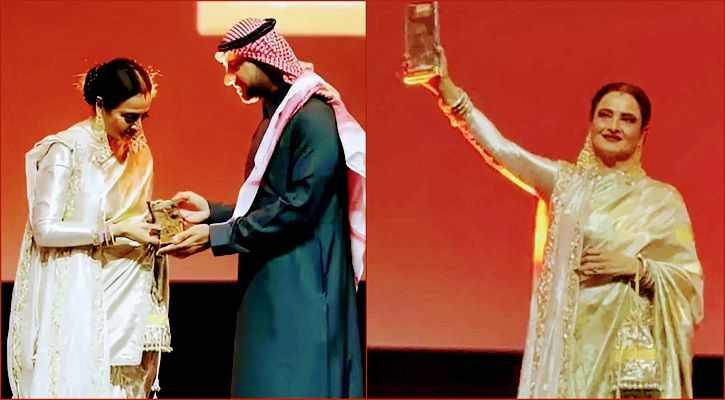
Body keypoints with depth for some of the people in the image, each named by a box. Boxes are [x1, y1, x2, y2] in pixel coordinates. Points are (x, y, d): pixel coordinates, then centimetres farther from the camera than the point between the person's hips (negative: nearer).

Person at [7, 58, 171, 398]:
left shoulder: (138, 152, 10)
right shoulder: (66, 150, -11)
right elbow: (44, 229, -15)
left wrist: (152, 224, 0)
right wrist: (116, 230, -18)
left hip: (127, 301, 6)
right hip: (78, 301, -6)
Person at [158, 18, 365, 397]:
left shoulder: (313, 118, -14)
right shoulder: (274, 119, 17)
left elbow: (298, 208, -21)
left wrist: (216, 235, -18)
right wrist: (212, 211, 9)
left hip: (299, 289, -10)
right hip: (268, 286, 10)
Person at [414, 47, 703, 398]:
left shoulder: (662, 199, 4)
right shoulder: (566, 182, 6)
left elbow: (690, 280, 3)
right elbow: (499, 149, -7)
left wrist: (637, 267, -13)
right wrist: (445, 88, -17)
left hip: (629, 347, -1)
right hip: (570, 341, 1)